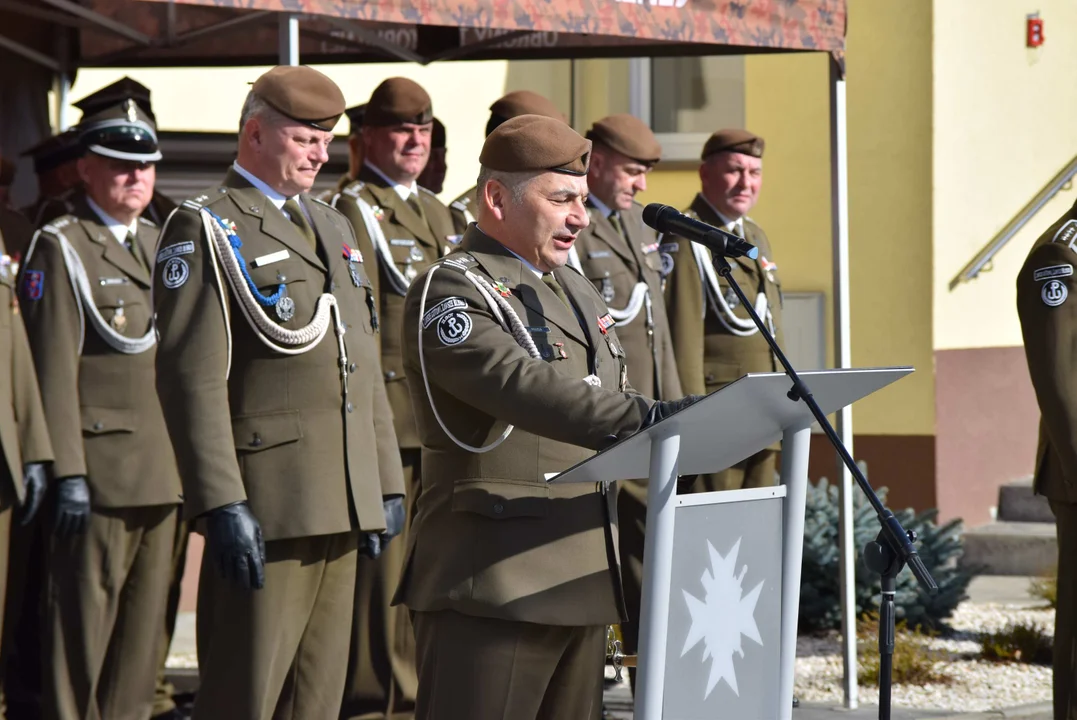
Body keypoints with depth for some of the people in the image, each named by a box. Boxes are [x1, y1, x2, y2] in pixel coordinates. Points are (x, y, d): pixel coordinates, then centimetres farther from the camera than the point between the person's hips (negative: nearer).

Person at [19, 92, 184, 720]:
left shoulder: (160, 244, 17)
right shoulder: (60, 248, -4)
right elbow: (54, 371, -11)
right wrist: (68, 473, -17)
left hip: (163, 472, 7)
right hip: (100, 472, -7)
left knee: (145, 625, 11)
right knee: (82, 629, -2)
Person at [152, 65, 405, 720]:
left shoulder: (334, 227, 20)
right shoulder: (206, 230, -5)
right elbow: (193, 377, -14)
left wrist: (389, 482, 18)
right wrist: (223, 504, -21)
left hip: (344, 505, 8)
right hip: (265, 506, -7)